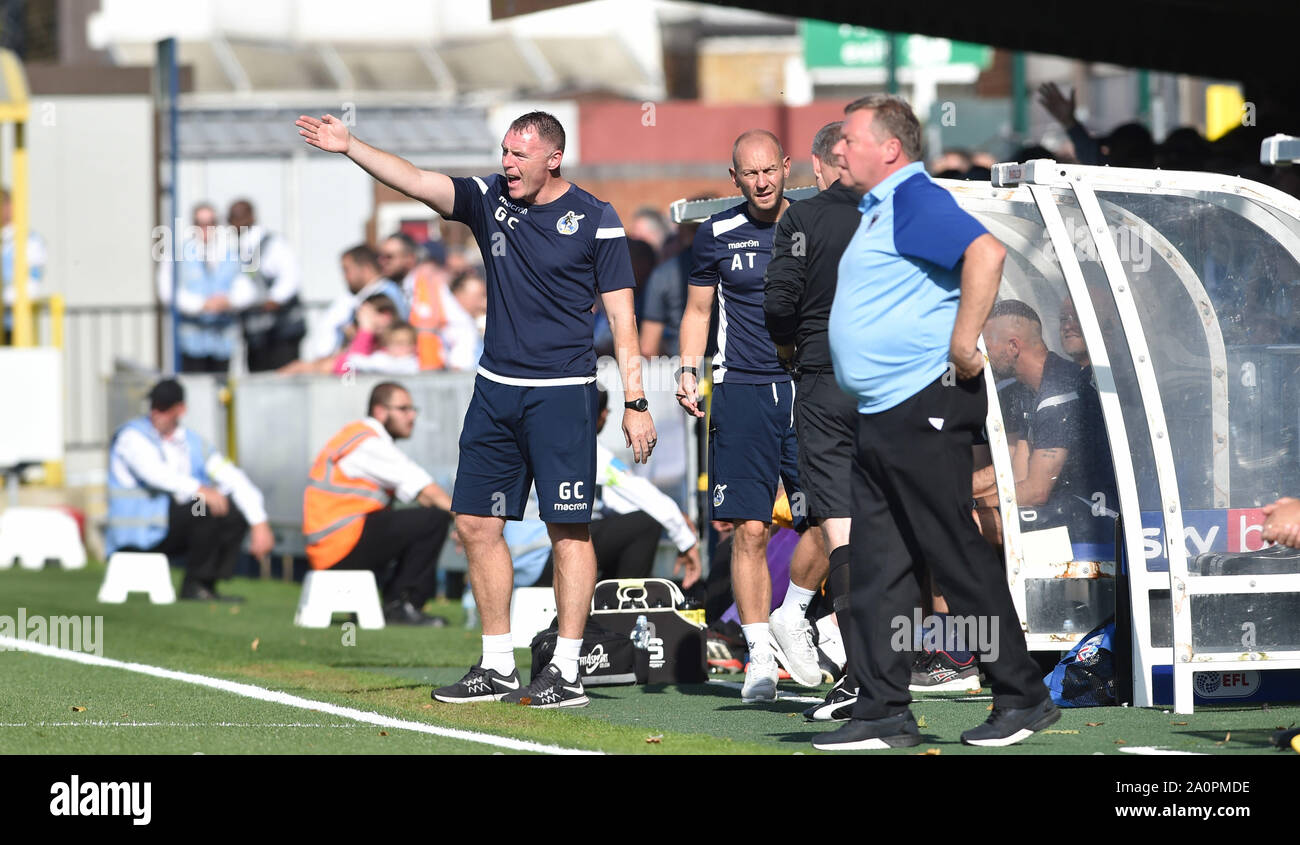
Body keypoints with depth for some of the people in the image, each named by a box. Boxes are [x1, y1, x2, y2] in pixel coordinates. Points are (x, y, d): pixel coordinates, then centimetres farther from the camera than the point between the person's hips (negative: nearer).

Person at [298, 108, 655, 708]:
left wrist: (636, 401, -8)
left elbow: (620, 315, -4)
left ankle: (566, 673, -2)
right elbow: (415, 182, -1)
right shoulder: (490, 200, 8)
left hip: (562, 392, -6)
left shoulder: (594, 220, -4)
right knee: (475, 524, 6)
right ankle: (497, 668, 15)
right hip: (495, 389, 6)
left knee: (568, 527, -6)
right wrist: (350, 147, -15)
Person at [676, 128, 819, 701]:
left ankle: (791, 616, 14)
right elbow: (698, 310, 16)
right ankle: (759, 658, 3)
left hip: (810, 388, 1)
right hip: (741, 390, 0)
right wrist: (688, 372, 2)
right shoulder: (717, 235, 6)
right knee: (750, 529, -4)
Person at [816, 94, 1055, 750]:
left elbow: (986, 253, -28)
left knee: (957, 559, -5)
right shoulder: (878, 211, 19)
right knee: (876, 567, 7)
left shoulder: (914, 201, -12)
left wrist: (963, 345, -25)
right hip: (879, 417, 10)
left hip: (925, 406, -10)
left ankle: (1023, 697, 3)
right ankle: (884, 714, 9)